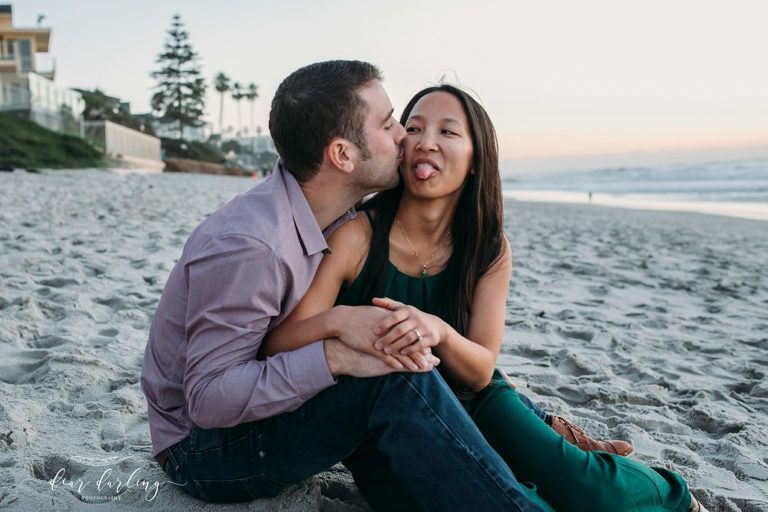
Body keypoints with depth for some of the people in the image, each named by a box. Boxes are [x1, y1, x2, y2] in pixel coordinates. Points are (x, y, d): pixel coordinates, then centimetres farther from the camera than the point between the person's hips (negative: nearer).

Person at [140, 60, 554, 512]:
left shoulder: (344, 220, -3)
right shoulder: (245, 245, -29)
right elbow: (209, 397, -28)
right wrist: (335, 356, -36)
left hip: (270, 406, 8)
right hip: (205, 446, -8)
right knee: (398, 381, -29)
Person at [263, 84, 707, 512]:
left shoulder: (490, 249, -8)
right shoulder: (355, 235, -19)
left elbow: (480, 373, -10)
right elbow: (278, 346, -19)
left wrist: (439, 332, -33)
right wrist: (335, 319, -41)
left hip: (469, 400, 2)